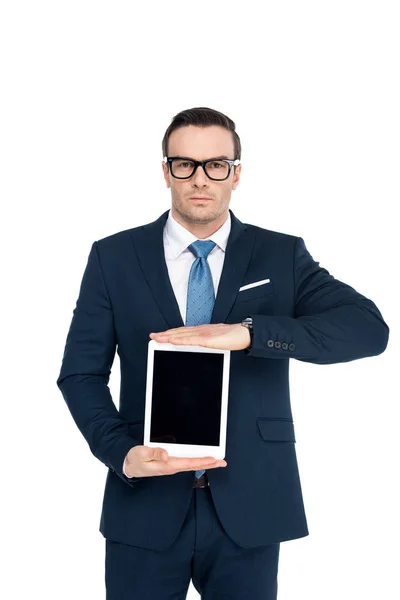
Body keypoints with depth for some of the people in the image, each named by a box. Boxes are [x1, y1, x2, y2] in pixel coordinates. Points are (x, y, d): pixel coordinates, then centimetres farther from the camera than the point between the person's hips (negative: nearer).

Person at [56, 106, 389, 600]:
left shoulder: (282, 256, 2)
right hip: (147, 503, 0)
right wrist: (122, 453, -17)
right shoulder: (113, 257, 3)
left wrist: (247, 331, -25)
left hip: (249, 507, 0)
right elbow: (80, 373, 2)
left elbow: (370, 327, -12)